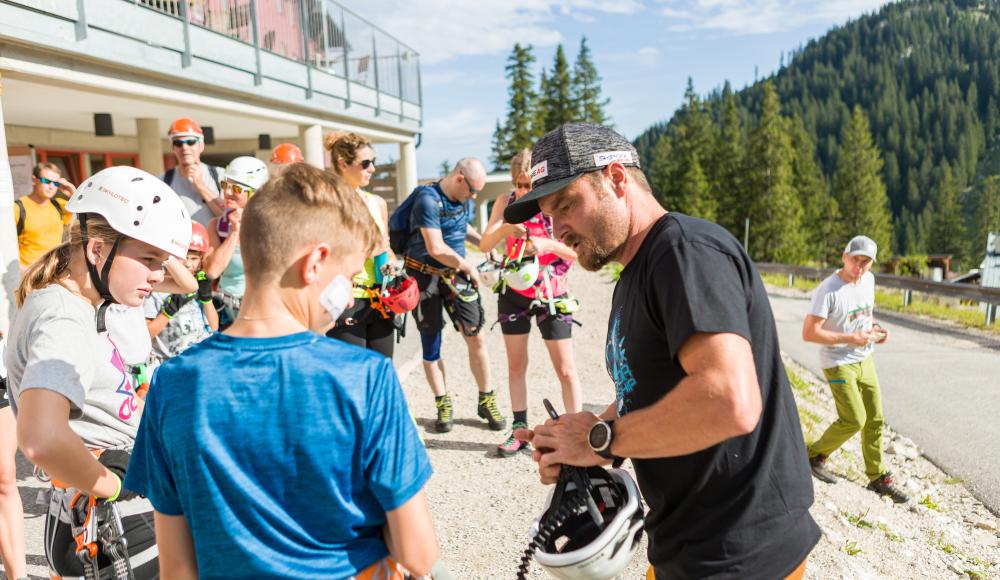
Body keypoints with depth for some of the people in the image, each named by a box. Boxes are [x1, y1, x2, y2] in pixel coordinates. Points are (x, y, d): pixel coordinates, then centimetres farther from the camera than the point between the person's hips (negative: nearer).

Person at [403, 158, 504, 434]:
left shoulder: (465, 200, 2)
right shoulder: (428, 200, -20)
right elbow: (436, 248, -25)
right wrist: (469, 266, -13)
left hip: (455, 274, 5)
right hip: (425, 276, -5)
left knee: (476, 337, -1)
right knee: (430, 344, 4)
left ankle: (486, 401, 12)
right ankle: (442, 405, 17)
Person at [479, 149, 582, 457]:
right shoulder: (506, 202, -3)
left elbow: (578, 251, -17)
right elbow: (484, 246, -11)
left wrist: (548, 245, -35)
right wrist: (504, 228, -31)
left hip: (551, 294, -3)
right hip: (514, 292, 3)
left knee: (565, 369, -3)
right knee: (516, 365, 9)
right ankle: (520, 431, 20)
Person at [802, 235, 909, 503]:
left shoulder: (869, 280, 2)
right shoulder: (827, 290, -21)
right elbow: (809, 333, -22)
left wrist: (875, 328, -2)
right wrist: (850, 339, -24)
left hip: (865, 360, 7)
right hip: (838, 364, -7)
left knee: (875, 420, 10)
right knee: (854, 420, -9)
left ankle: (878, 477, 24)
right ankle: (815, 455, 14)